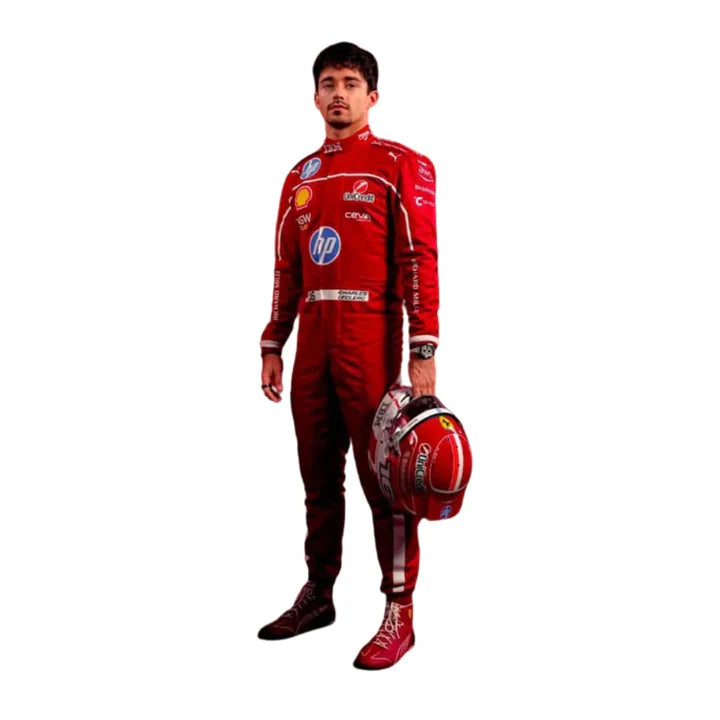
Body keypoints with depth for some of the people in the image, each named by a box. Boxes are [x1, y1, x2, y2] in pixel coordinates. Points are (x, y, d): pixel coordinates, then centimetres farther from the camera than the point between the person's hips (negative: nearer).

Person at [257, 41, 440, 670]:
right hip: (312, 344, 6)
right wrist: (273, 346, 15)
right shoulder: (301, 176, 17)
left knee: (385, 479, -3)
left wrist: (424, 353, -16)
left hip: (371, 340, -6)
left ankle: (400, 615, 7)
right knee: (318, 478, 13)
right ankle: (318, 595, 26)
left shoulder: (402, 165, -1)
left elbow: (420, 262, -9)